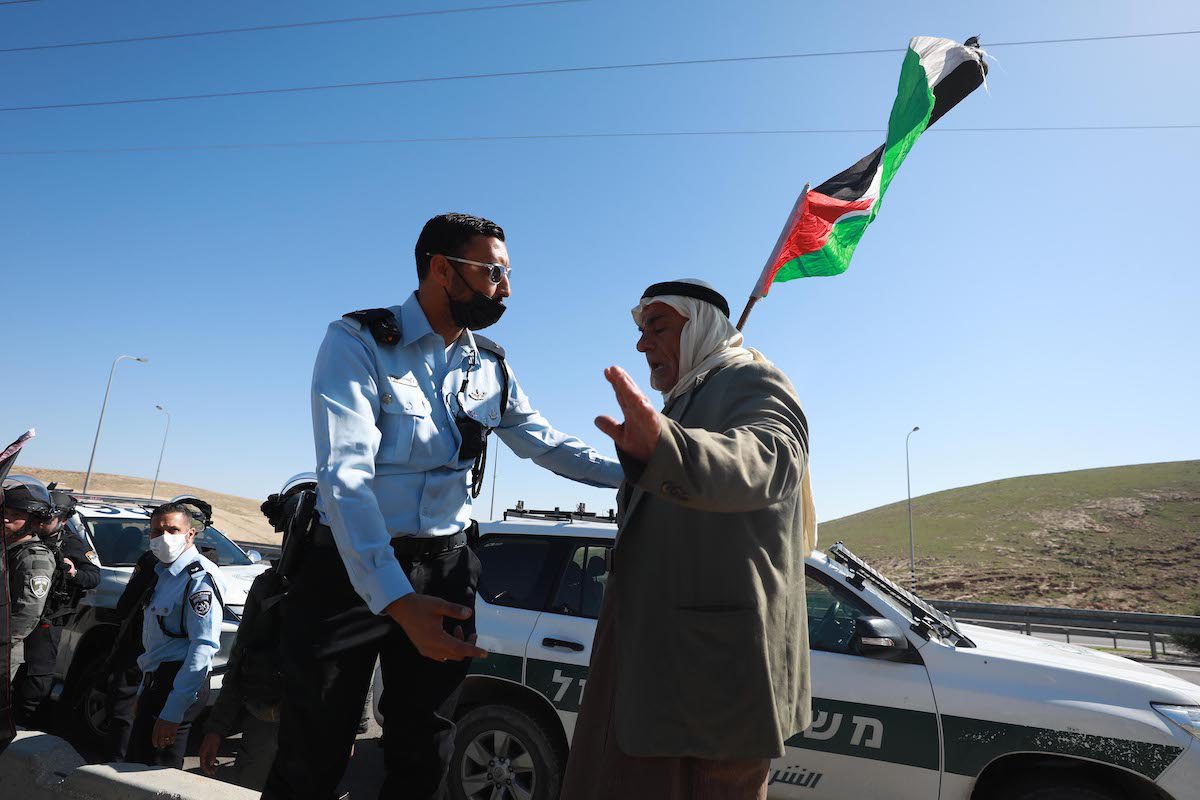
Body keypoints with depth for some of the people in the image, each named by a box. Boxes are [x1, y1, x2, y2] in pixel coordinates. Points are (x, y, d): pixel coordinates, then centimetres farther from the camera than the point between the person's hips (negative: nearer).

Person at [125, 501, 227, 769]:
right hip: (157, 681, 10)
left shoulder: (200, 578, -17)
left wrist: (173, 712, -26)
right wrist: (144, 691, 21)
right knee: (137, 761, 18)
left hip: (179, 684, -10)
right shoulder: (164, 572, 15)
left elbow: (204, 646, -24)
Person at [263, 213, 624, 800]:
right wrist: (395, 598, -35)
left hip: (444, 569, 5)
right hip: (350, 568, -4)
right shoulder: (359, 342, -13)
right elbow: (344, 474, -24)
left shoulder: (490, 367, 6)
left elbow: (544, 442, 12)